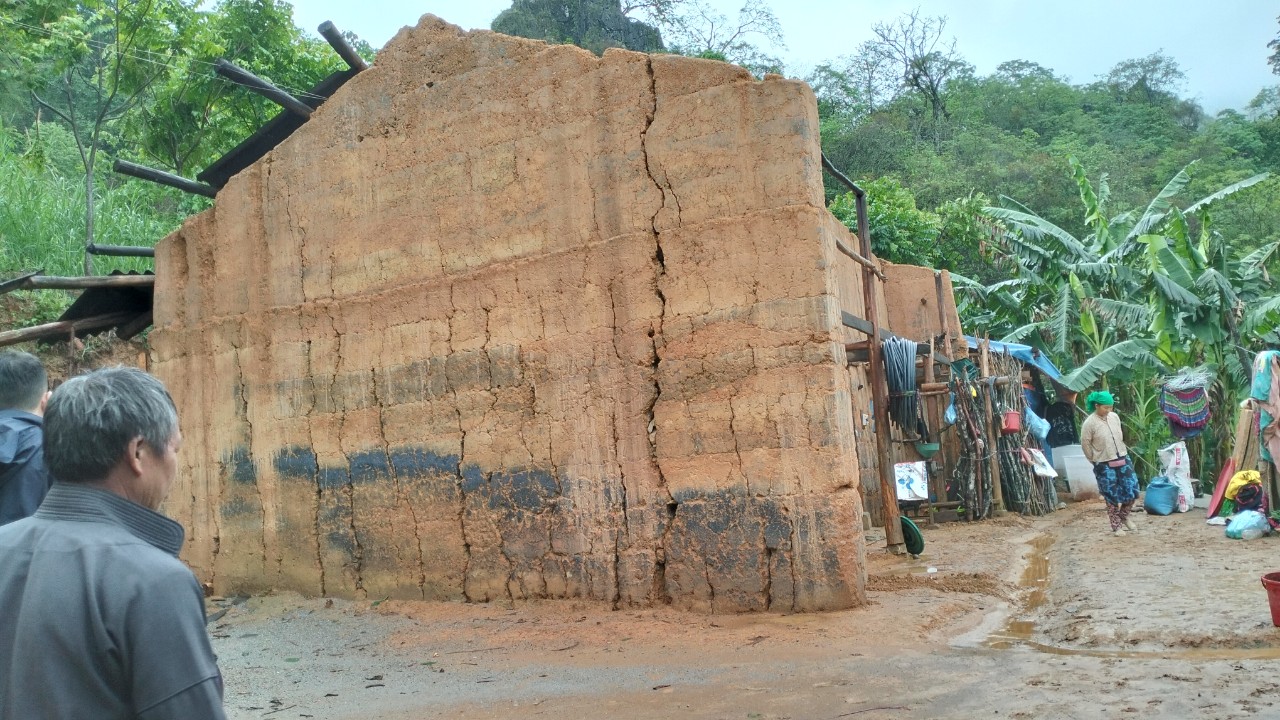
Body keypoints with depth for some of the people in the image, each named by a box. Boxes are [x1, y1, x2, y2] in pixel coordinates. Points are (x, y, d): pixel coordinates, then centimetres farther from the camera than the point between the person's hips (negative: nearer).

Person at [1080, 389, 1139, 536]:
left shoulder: (1115, 417, 1)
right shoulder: (1089, 423, -15)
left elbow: (1120, 436, 15)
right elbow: (1085, 444, -7)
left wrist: (1120, 453, 17)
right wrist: (1095, 461, 2)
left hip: (1123, 459, 5)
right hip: (1105, 465, -5)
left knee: (1132, 490, 4)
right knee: (1112, 497, 3)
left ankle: (1124, 516, 29)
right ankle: (1116, 526, 18)